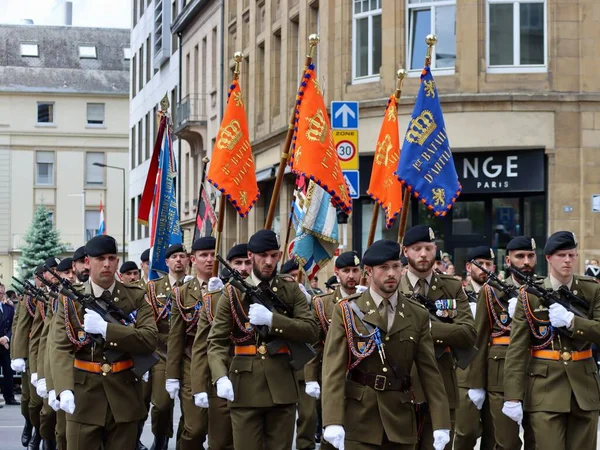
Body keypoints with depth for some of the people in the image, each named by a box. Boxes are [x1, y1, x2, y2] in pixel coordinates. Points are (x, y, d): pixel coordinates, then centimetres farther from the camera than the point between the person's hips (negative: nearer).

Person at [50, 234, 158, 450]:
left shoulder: (136, 297, 4)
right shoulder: (70, 299, 1)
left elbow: (150, 340, -9)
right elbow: (61, 348, -10)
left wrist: (105, 328, -20)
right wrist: (64, 389, -27)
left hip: (124, 398, 1)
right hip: (83, 398, -1)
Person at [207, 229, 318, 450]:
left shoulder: (291, 290, 7)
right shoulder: (233, 292, 3)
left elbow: (311, 331, -3)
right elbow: (216, 342, -2)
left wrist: (272, 319, -16)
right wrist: (220, 377, -19)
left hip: (282, 386, 1)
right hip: (245, 388, -1)